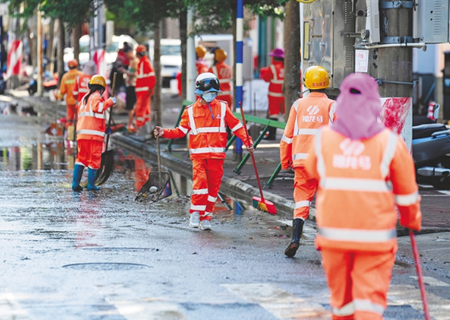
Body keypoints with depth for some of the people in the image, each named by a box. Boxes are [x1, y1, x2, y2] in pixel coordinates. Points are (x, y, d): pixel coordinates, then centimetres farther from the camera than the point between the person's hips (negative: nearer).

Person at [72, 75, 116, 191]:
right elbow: (97, 107, -22)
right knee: (94, 159, -1)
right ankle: (91, 184, -1)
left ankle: (75, 183, 2)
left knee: (81, 158, 11)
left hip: (81, 133, 7)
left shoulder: (85, 98, 24)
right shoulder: (96, 96, -1)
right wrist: (110, 102, -12)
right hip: (93, 134, -7)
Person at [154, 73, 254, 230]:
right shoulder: (191, 111, 9)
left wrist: (247, 140, -7)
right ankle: (196, 213, -7)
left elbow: (236, 126, 5)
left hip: (217, 155, 1)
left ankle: (206, 218, 13)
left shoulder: (223, 108, 7)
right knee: (200, 182, -19)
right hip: (199, 155, -1)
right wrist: (164, 133, -4)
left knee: (213, 187, 2)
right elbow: (181, 131, 10)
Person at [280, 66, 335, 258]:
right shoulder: (331, 106, 0)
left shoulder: (298, 105, 6)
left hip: (302, 161, 1)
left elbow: (288, 136, 8)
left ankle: (295, 238, -14)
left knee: (301, 200, 3)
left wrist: (285, 161, 17)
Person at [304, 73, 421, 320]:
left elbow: (311, 172, 18)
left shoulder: (323, 138, -1)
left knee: (341, 296, 17)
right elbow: (406, 191, 2)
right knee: (371, 299, -2)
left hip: (333, 233, 3)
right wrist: (412, 219, 21)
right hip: (376, 236, -2)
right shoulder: (390, 142, -6)